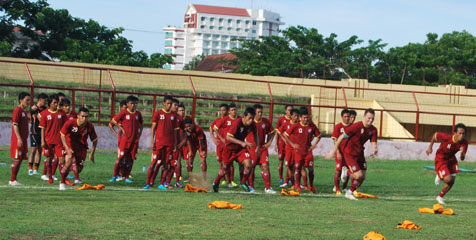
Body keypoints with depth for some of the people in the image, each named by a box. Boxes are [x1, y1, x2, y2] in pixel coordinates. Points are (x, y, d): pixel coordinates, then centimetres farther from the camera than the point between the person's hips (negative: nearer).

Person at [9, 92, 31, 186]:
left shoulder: (25, 111, 16)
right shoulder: (17, 110, -10)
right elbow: (15, 125, -15)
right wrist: (19, 138, -21)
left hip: (23, 139, 9)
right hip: (18, 139, -8)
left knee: (20, 159, 6)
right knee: (17, 159, -8)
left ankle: (13, 180, 10)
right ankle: (12, 180, -4)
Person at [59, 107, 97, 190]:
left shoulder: (90, 126, -17)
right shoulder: (70, 123, -23)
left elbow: (95, 140, -3)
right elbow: (62, 134, -13)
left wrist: (92, 154, -3)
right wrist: (67, 148, -24)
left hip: (82, 146, 3)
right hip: (70, 144, -3)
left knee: (79, 169, 3)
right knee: (69, 162, -27)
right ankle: (62, 182, -11)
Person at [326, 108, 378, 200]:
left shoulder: (373, 130, -3)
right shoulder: (356, 126, -22)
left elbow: (373, 143, -4)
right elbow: (341, 137, -16)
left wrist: (374, 150, -31)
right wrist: (334, 151, -12)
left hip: (359, 153, 7)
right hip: (349, 153, -7)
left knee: (362, 177, 5)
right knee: (358, 176, -16)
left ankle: (350, 193, 28)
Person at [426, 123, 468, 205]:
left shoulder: (464, 142, -21)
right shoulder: (446, 138, -34)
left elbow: (462, 159, -17)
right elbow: (435, 135, -14)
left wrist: (462, 153, -41)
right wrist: (430, 147, -5)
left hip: (451, 159, 5)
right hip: (440, 159, -5)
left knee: (451, 182, 5)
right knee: (448, 179, -17)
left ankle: (440, 197, 30)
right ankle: (439, 176, 21)